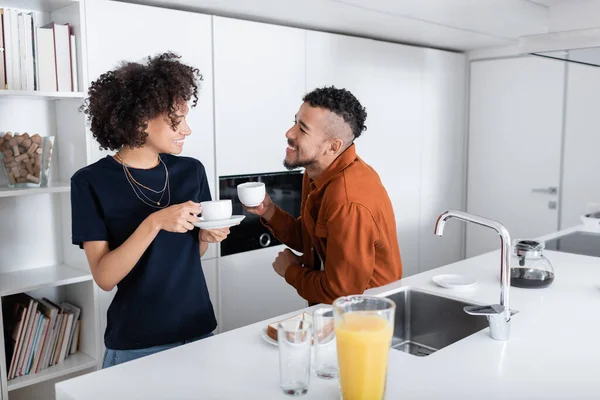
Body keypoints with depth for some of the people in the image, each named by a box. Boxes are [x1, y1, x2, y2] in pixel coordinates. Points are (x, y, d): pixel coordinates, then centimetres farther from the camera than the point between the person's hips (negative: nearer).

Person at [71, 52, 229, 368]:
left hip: (197, 331, 4)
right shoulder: (91, 182, -12)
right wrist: (154, 223, -27)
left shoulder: (191, 171, -2)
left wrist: (207, 237, -11)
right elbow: (105, 277, -16)